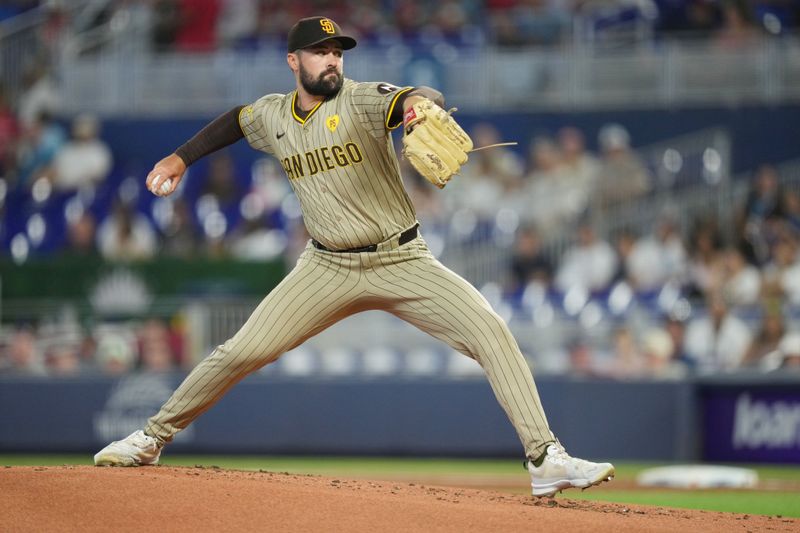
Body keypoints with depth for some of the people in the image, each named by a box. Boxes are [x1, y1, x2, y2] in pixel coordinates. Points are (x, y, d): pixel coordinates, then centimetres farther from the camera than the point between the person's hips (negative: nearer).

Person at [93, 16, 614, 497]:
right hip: (329, 269, 3)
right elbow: (235, 121, 28)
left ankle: (546, 459, -19)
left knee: (491, 331, -21)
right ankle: (153, 438, 13)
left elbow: (426, 100, -33)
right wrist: (182, 157, 21)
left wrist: (420, 102, -56)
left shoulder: (361, 100, -12)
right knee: (243, 352, -6)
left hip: (403, 262, -3)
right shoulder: (273, 114, 3)